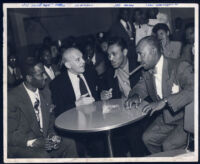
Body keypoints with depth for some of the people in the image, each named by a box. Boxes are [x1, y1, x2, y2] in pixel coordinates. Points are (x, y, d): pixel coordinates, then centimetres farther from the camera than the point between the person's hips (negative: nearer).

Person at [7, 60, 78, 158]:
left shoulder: (45, 96, 9)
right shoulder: (12, 98, -12)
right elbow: (9, 135, -13)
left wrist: (52, 136, -6)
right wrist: (33, 142, -25)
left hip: (43, 141, 6)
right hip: (20, 146, -6)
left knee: (70, 144, -17)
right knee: (43, 156, -33)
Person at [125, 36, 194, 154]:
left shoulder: (180, 67, -20)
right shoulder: (148, 72, 3)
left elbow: (192, 90, -35)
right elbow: (141, 87, 17)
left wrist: (165, 101, -40)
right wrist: (136, 96, -9)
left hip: (186, 118, -7)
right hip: (166, 118, 7)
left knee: (169, 145, -22)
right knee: (147, 138, -2)